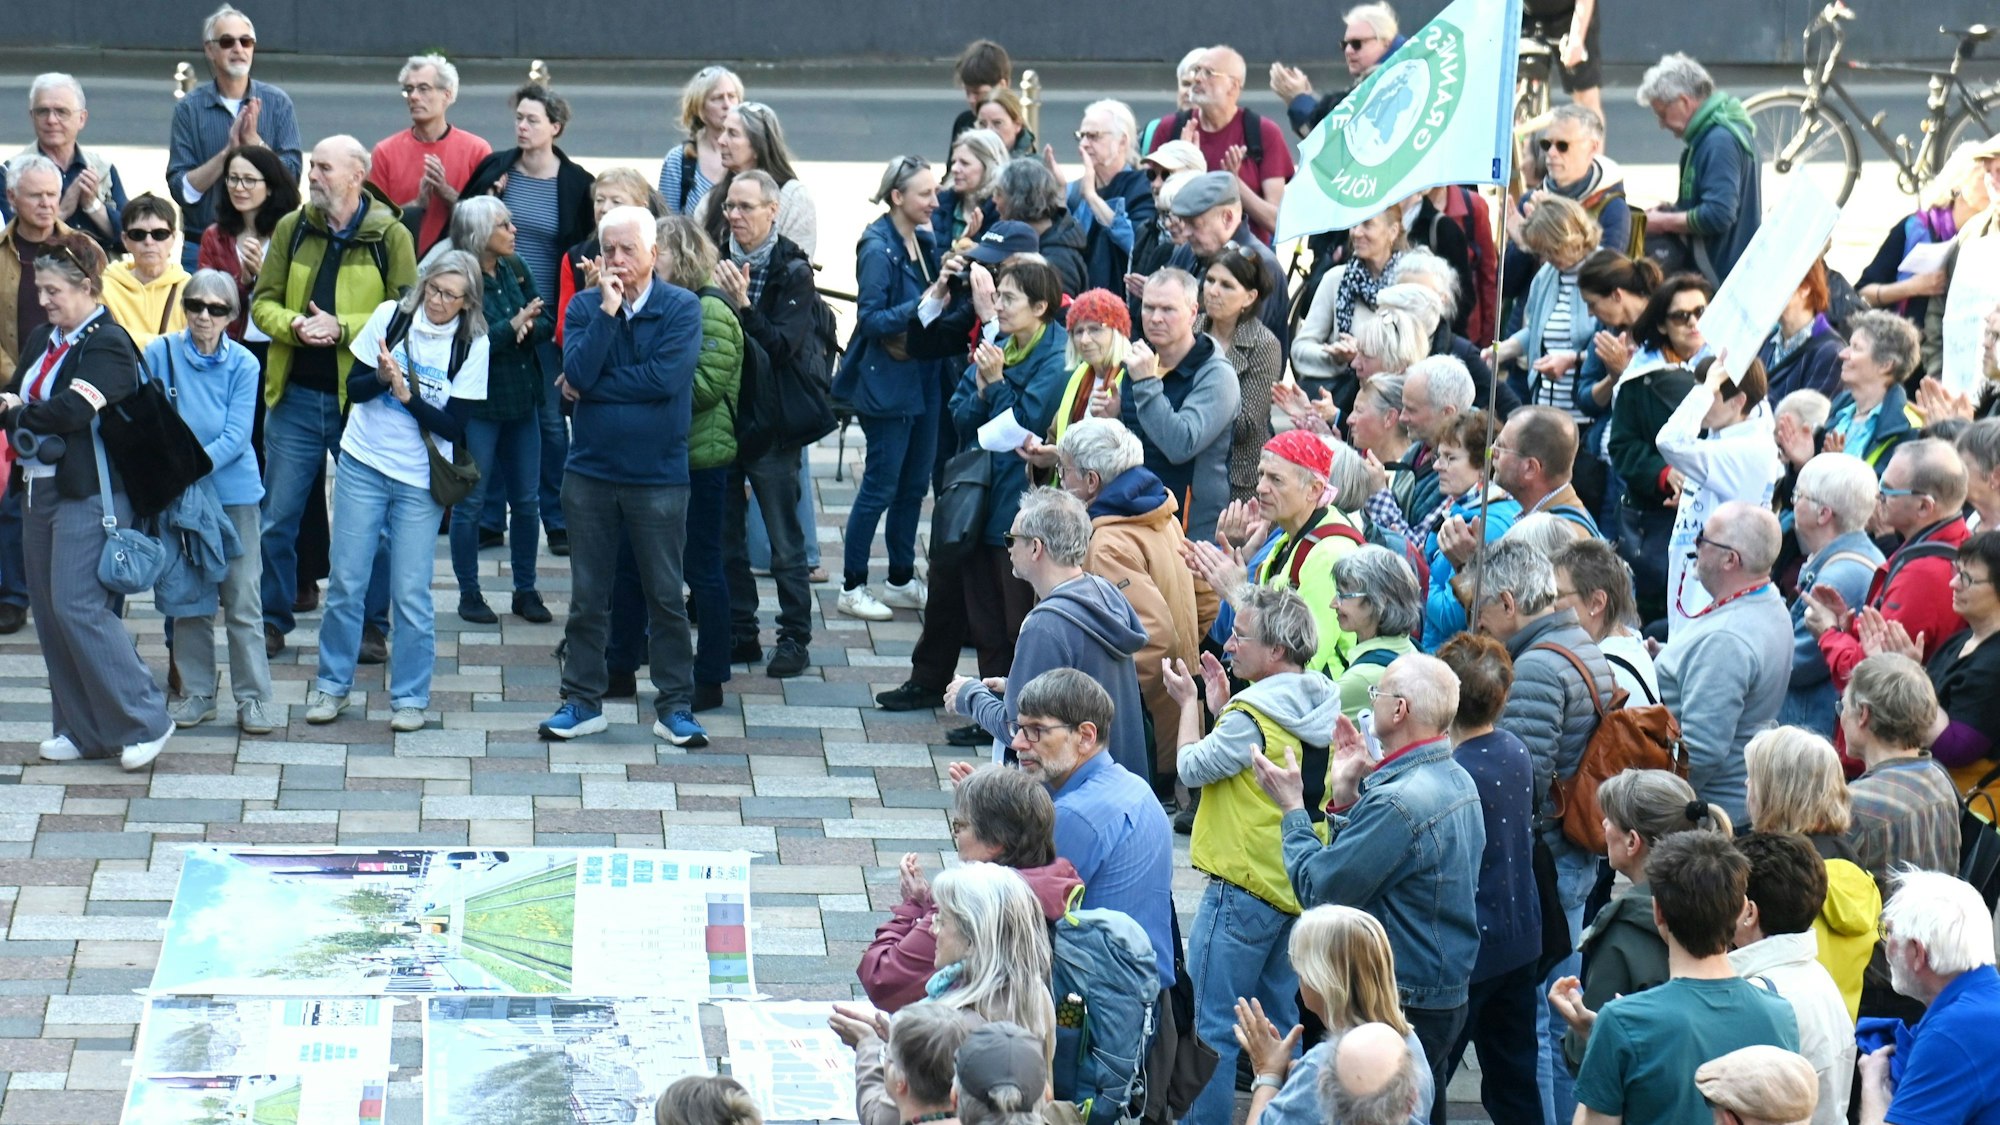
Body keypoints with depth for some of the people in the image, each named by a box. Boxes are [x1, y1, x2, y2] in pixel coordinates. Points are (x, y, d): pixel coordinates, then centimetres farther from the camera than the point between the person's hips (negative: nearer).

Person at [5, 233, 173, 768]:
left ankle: (144, 721, -4)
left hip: (89, 496, -9)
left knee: (78, 607, -13)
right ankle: (79, 729, 17)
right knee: (50, 612, 9)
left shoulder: (108, 345, -12)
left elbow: (71, 409, -23)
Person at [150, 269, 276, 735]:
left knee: (242, 599, 0)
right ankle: (196, 693, 19)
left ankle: (254, 696, 6)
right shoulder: (160, 354, -2)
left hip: (232, 491, -1)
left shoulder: (243, 364, -4)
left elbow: (236, 438, -10)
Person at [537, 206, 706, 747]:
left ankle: (675, 706, 11)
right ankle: (583, 701, 18)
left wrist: (593, 387, -12)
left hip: (659, 475, -2)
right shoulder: (584, 307, 3)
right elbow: (577, 373, -12)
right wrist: (607, 312, -16)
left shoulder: (682, 308, -5)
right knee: (587, 595, 9)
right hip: (590, 473, 2)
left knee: (666, 596, 4)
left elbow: (666, 377, -19)